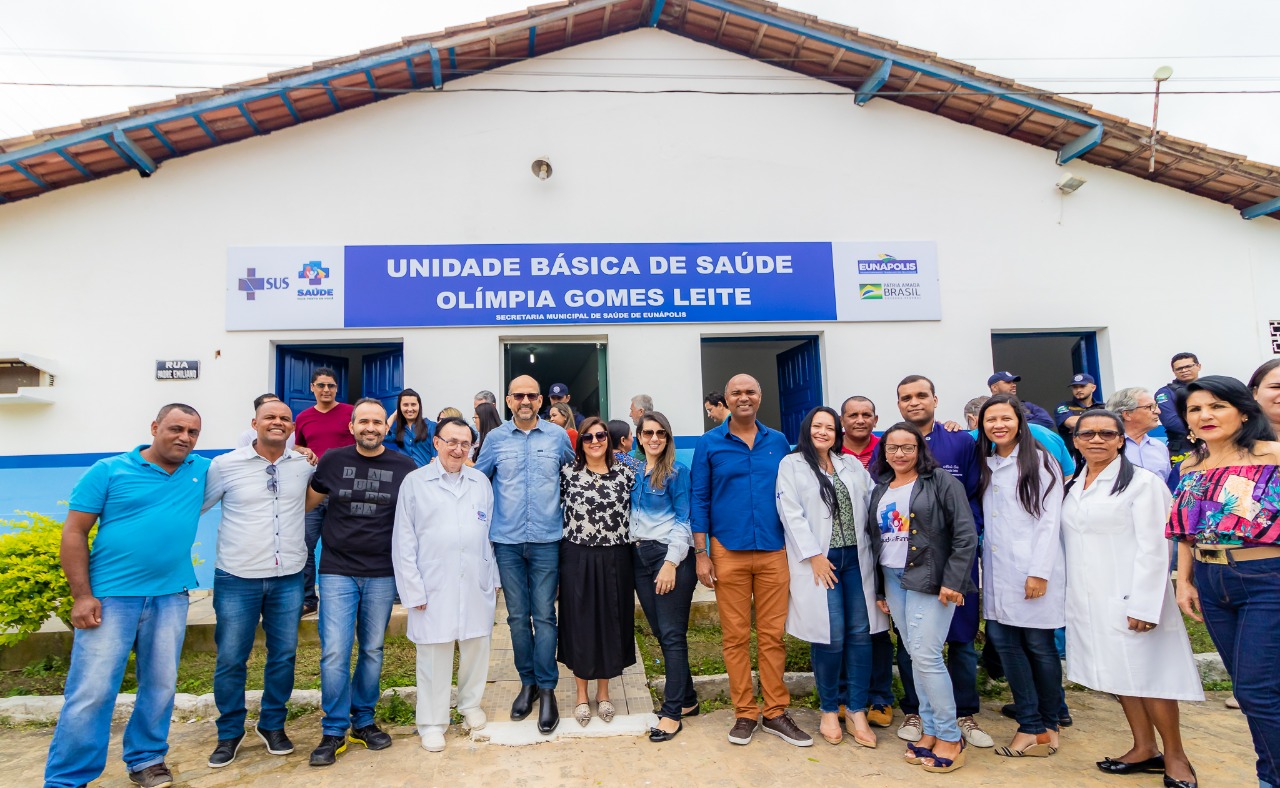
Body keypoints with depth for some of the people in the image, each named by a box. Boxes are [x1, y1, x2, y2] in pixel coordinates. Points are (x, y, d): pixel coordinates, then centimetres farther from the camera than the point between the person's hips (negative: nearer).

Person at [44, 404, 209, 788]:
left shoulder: (203, 471, 6)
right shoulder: (108, 471, -3)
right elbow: (74, 533, -3)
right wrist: (82, 596, -9)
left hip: (170, 598, 4)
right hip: (110, 596, -3)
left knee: (160, 685, 12)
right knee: (92, 691, -2)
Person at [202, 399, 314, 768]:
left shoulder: (305, 465, 1)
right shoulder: (225, 465, -5)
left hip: (288, 578, 2)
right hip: (237, 578, -2)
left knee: (283, 655, 11)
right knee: (231, 659, 7)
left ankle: (272, 725, 30)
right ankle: (230, 732, 27)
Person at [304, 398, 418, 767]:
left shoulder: (405, 468, -1)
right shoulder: (332, 460, 0)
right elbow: (306, 501, 12)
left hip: (382, 574, 1)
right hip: (337, 570, 0)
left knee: (373, 650, 12)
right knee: (334, 652, -4)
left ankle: (363, 721, 28)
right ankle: (334, 730, 13)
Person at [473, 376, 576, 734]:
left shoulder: (557, 436, 3)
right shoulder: (495, 438, 4)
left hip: (546, 540, -1)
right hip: (507, 542, 1)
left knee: (544, 615, -1)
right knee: (517, 616, 9)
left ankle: (547, 689, 10)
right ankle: (527, 682, 24)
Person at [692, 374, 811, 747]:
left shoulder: (779, 442, 8)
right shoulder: (709, 444, 2)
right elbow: (699, 501, 2)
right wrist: (701, 554, -3)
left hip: (774, 551, 2)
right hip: (728, 552, -1)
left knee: (773, 635, 6)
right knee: (735, 637, 6)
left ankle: (776, 712, 19)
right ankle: (745, 713, 18)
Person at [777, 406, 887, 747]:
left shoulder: (852, 464, 15)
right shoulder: (792, 464, 2)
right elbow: (792, 514, -6)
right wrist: (814, 556, -12)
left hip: (856, 558, 4)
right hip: (820, 561, -4)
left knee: (860, 633, 3)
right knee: (831, 637, -4)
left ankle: (856, 711, 15)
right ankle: (829, 710, 15)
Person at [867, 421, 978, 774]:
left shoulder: (941, 481, -5)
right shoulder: (880, 491, 13)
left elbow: (965, 533, -11)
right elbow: (874, 540, 16)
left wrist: (952, 581, -16)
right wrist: (878, 588, 15)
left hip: (930, 579, -6)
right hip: (893, 580, 6)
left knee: (926, 655, -8)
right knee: (915, 656, 10)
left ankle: (950, 737, 7)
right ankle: (930, 731, 21)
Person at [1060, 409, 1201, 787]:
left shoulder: (1143, 483, -8)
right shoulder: (1071, 486, 10)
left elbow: (1153, 549, -12)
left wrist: (1144, 605, -17)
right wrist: (1067, 593, 9)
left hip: (1128, 597, -6)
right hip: (1087, 600, 6)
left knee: (1148, 673, 0)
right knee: (1119, 674, 12)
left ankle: (1175, 757, 16)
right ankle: (1144, 749, 25)